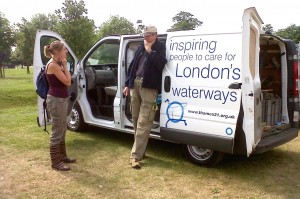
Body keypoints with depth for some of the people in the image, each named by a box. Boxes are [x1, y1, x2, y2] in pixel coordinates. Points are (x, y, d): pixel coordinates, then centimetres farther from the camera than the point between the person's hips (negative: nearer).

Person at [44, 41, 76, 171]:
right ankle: (55, 162, 8)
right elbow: (67, 82, -18)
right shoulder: (53, 65, -17)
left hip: (61, 99, 10)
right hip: (56, 100, -10)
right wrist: (65, 65, -13)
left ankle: (62, 156, 31)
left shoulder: (57, 64, 12)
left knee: (62, 131, 18)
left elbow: (67, 81, 10)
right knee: (57, 132, -2)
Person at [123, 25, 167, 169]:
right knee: (136, 119, 11)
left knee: (143, 122, -10)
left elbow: (160, 65, -13)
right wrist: (127, 84, 16)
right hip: (135, 84, 7)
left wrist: (150, 51, -13)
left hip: (149, 88, -6)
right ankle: (140, 150, 24)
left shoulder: (160, 47, 3)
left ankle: (136, 156, -11)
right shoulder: (141, 47, 18)